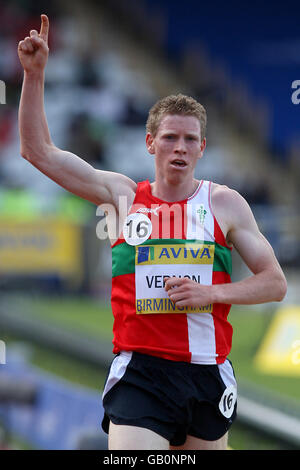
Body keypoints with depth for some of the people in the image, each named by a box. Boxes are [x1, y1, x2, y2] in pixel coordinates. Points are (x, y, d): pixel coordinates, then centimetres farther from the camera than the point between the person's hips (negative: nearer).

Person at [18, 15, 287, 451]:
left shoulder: (224, 203, 8)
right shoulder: (122, 196, 8)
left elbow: (275, 283, 9)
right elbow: (38, 150, 6)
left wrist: (214, 292, -8)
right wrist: (35, 74, -3)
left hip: (207, 374, 2)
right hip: (139, 374, -2)